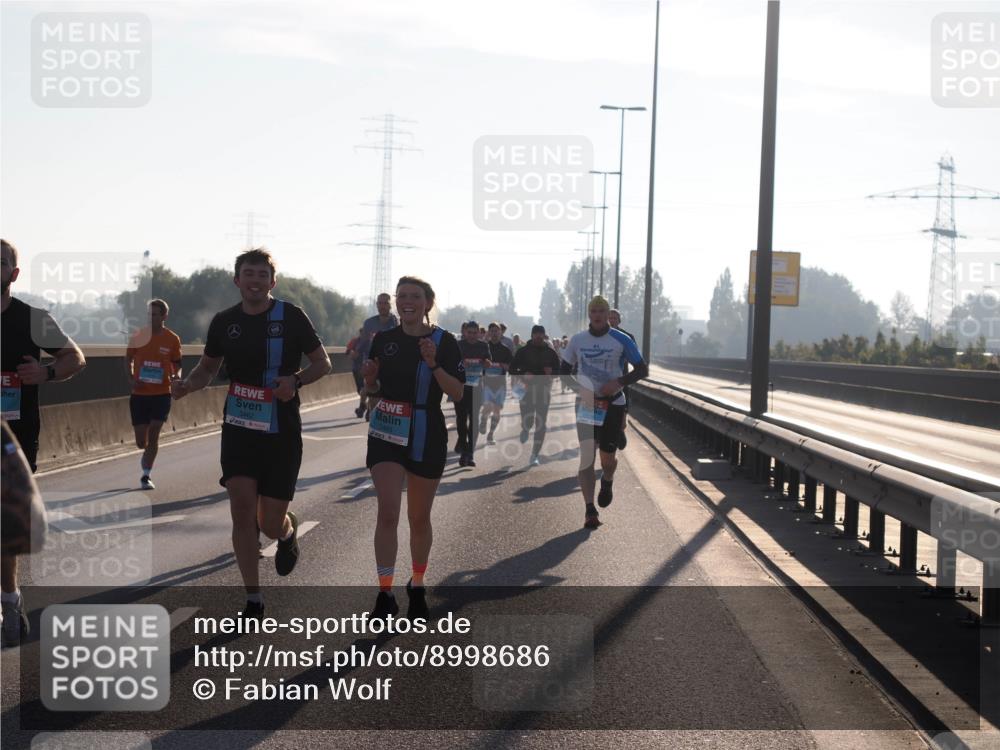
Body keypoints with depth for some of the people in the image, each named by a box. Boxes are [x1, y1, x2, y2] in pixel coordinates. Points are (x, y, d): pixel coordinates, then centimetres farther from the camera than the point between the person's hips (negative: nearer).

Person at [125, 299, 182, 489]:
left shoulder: (172, 339, -1)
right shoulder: (138, 336, 0)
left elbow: (176, 364, 9)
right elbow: (128, 359, 11)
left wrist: (176, 376, -14)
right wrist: (131, 378, -6)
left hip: (161, 394, -1)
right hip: (139, 394, 1)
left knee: (153, 436, -9)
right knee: (141, 441, 4)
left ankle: (146, 476, 1)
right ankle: (147, 456, 40)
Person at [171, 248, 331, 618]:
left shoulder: (291, 317, -5)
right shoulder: (224, 321, 3)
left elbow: (322, 363, 2)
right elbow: (209, 366, 17)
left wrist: (296, 380, -18)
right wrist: (187, 384, -5)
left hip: (281, 432, -2)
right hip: (239, 428, 2)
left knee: (270, 523, 0)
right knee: (242, 510, -8)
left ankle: (289, 531, 40)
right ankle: (253, 600, 2)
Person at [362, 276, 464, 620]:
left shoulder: (444, 342, -5)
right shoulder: (384, 340, 3)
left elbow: (458, 394, -10)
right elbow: (373, 391, 13)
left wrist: (434, 364, -24)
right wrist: (370, 378, -10)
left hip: (427, 438, -1)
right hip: (386, 434, 1)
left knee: (419, 518, 11)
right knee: (387, 512, -12)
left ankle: (417, 587, 29)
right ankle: (385, 594, -12)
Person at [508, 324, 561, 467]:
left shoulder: (550, 352, 6)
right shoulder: (523, 351, 1)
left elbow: (557, 371, 10)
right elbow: (512, 369, 3)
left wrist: (551, 373, -13)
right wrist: (523, 375, -16)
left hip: (544, 390, 1)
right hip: (527, 389, -1)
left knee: (541, 424, -3)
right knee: (528, 421, -10)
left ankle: (535, 455, 3)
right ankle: (525, 430, 30)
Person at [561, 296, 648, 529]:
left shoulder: (621, 340, -3)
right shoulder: (577, 340, 4)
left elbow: (642, 370, 0)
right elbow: (564, 370, 13)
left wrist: (619, 382, -15)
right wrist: (577, 387, -7)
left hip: (613, 403, -1)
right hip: (585, 403, 1)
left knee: (607, 458, -1)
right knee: (586, 456, -8)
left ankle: (607, 482, 36)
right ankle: (589, 509, -6)